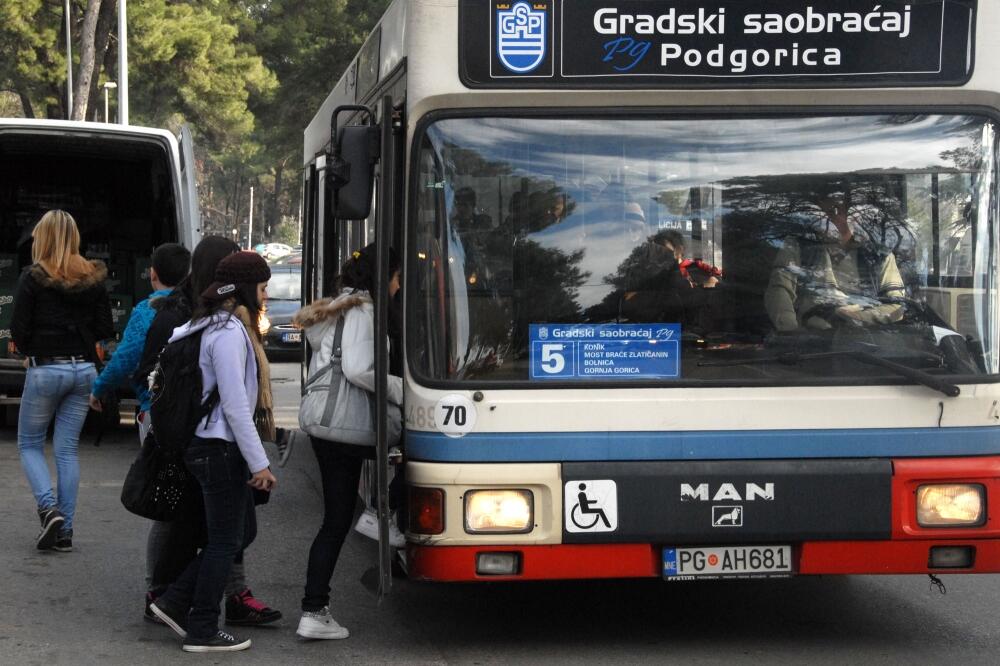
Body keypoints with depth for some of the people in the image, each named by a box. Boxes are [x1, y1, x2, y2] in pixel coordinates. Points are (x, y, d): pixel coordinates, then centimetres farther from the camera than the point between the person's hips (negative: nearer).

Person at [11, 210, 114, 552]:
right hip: (84, 370, 4)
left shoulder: (34, 277, -9)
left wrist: (29, 352, 9)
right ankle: (65, 530, 8)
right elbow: (106, 329, 4)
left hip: (45, 370, -4)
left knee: (29, 444, 10)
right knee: (68, 449, 9)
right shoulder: (93, 278, 3)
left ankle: (49, 508, -11)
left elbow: (18, 329, -10)